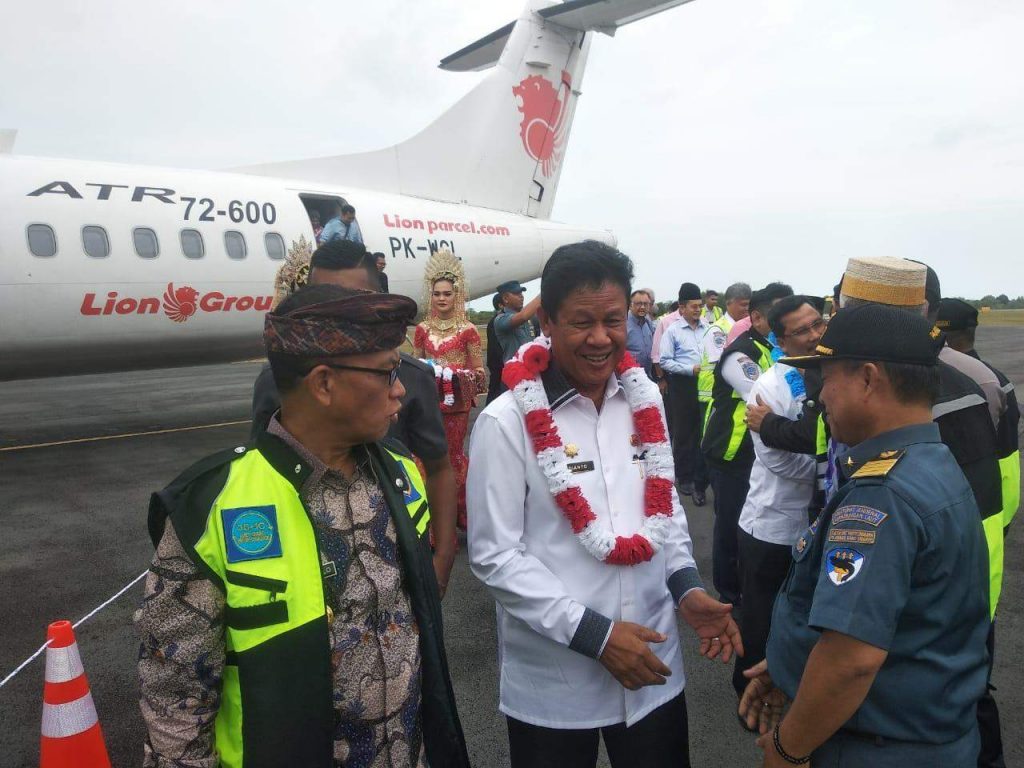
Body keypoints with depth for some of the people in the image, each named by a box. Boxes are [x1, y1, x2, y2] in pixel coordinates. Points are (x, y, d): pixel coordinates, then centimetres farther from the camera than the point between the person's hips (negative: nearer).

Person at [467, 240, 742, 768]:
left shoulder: (644, 400, 0)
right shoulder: (506, 422, -16)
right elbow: (493, 556, -15)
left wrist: (686, 586, -3)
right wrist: (594, 634, -18)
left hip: (652, 665, 4)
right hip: (553, 682, -4)